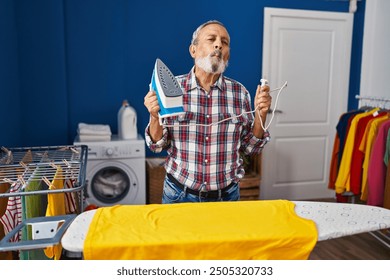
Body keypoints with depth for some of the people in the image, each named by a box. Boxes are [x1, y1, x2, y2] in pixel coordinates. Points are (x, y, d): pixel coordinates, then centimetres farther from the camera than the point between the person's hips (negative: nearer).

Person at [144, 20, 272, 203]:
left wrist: (260, 115, -14)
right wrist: (155, 117, -20)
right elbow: (157, 146, -2)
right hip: (179, 193, -1)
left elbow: (250, 148, 0)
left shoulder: (239, 92, -4)